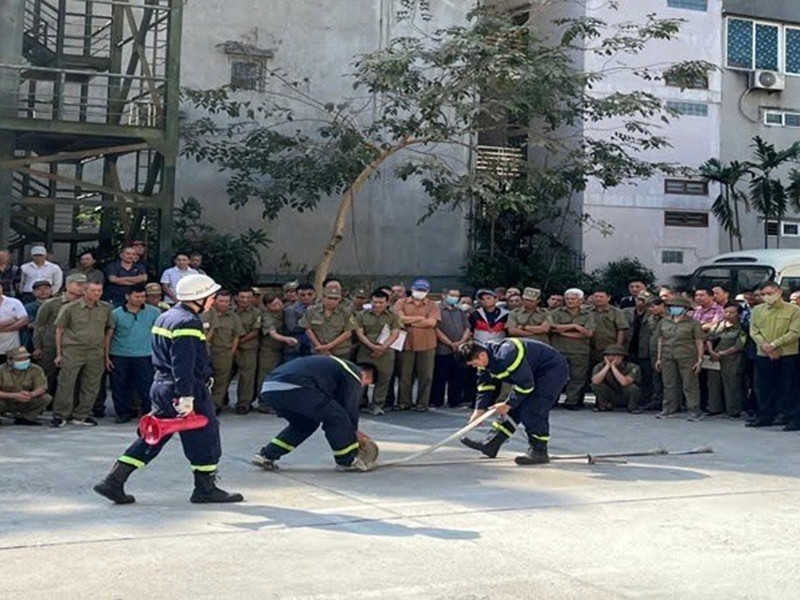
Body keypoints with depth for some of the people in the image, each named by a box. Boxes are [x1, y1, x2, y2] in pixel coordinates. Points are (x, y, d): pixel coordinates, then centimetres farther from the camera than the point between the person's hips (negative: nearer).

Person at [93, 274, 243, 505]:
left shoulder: (166, 317, 15)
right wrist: (187, 398, -27)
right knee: (204, 435, 3)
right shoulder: (187, 323, -17)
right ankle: (205, 489, 13)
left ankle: (113, 481, 10)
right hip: (181, 390, -10)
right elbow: (183, 365, -25)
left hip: (162, 385, 10)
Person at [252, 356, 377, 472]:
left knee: (306, 423, 27)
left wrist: (353, 432, 39)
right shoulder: (354, 375, 10)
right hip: (292, 387, -9)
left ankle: (266, 456, 23)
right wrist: (354, 432, 25)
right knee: (336, 416, 3)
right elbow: (350, 408, 9)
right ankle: (349, 461, 12)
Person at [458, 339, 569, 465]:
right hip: (533, 373, 10)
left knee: (532, 410, -19)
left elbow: (525, 384, -29)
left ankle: (539, 452, -12)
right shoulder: (486, 360, -4)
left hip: (554, 369, -10)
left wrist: (508, 404, -19)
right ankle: (490, 445, 10)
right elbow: (485, 385, 5)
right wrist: (480, 409, -1)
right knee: (514, 408, 7)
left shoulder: (507, 356, -34)